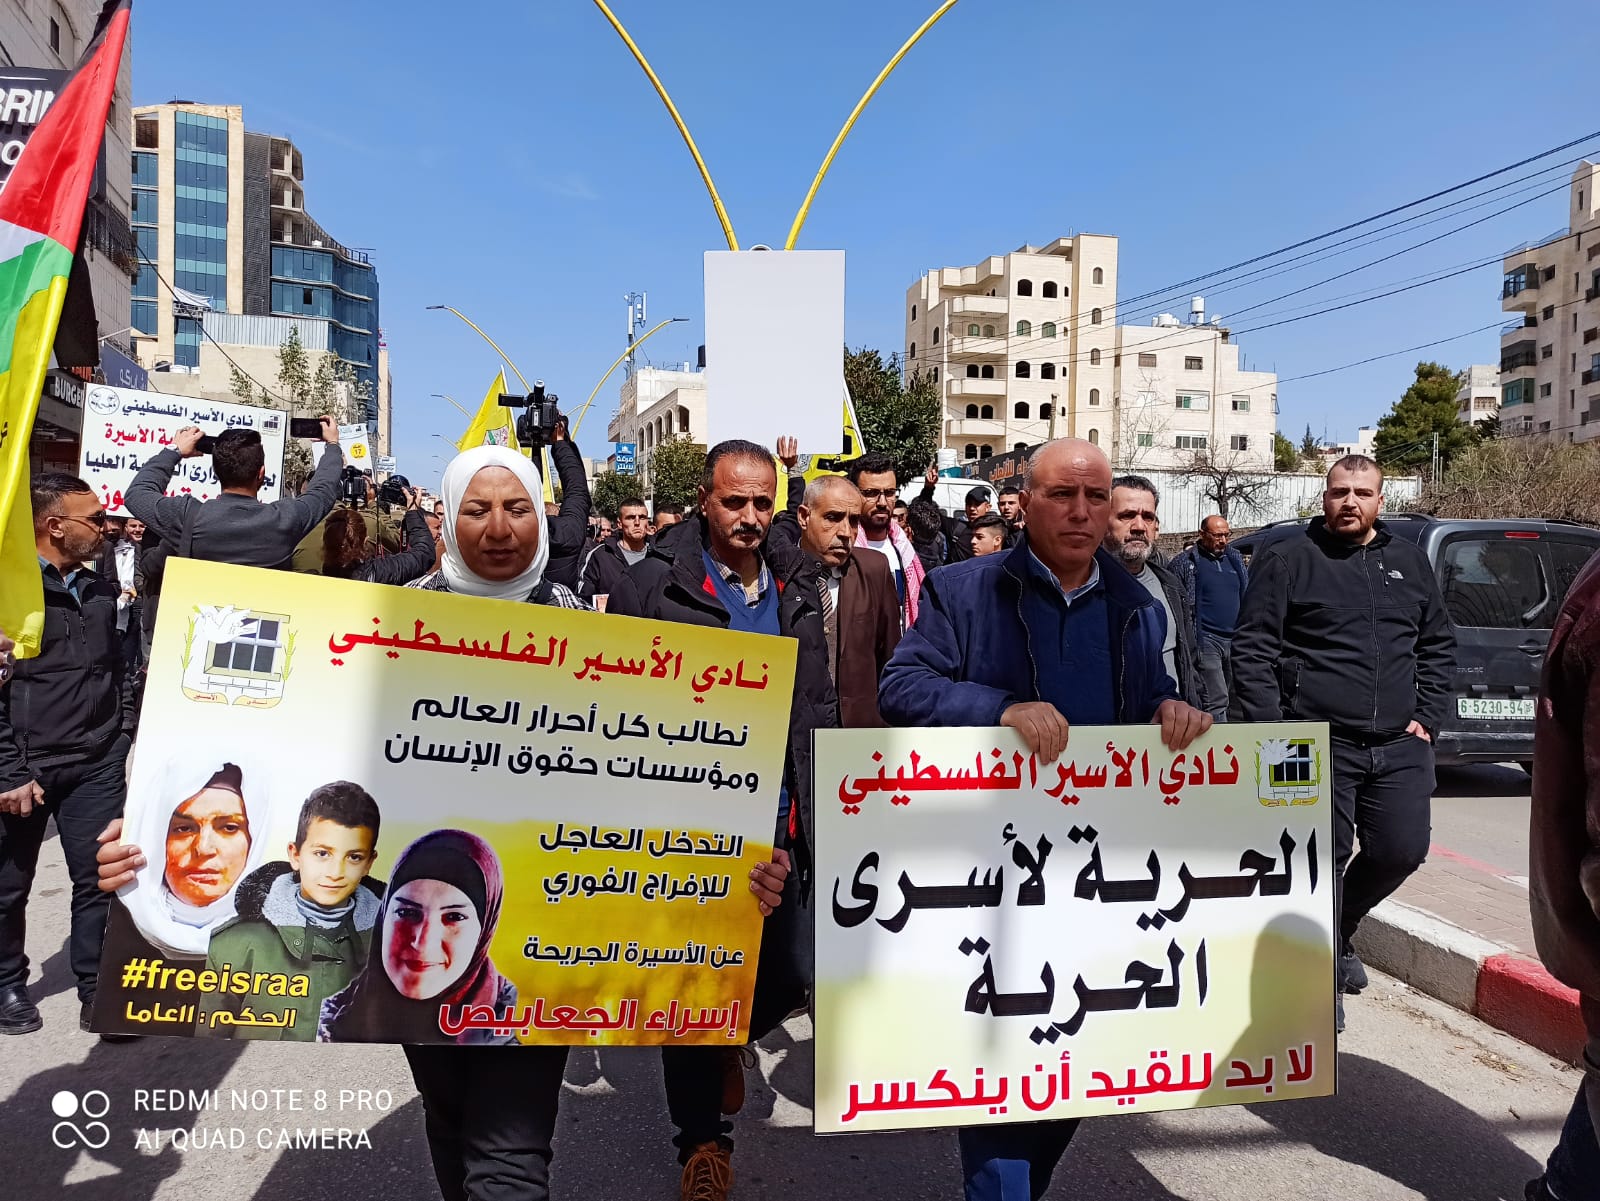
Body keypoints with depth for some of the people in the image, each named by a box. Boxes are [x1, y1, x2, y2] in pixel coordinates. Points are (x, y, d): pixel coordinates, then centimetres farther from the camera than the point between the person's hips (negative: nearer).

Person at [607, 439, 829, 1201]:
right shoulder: (655, 583, -7)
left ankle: (723, 1044, 40)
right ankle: (702, 1138, 29)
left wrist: (809, 817, 7)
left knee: (790, 975, 7)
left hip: (771, 825, 4)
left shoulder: (795, 587, 7)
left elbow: (818, 707, 11)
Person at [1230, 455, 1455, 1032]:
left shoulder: (1409, 563, 15)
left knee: (1402, 850, 5)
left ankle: (1338, 932, 33)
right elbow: (1252, 650, -5)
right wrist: (1271, 732, -11)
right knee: (1323, 858, -1)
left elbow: (1438, 646, 20)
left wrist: (1427, 716, 8)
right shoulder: (1287, 561, -1)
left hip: (1398, 746, 5)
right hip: (1318, 743, -4)